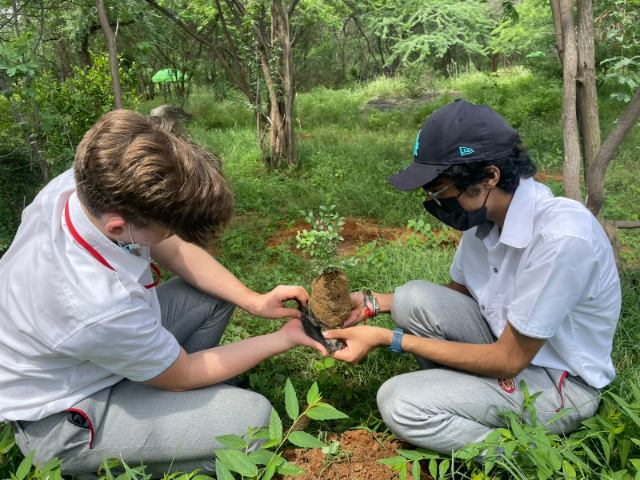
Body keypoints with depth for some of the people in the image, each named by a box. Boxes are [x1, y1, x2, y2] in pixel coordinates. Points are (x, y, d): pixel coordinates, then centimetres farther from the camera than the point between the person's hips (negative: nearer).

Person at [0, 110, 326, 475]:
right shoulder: (100, 308, -41)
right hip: (62, 418, -7)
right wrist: (283, 339, -11)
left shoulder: (90, 184, -23)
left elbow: (175, 251, -4)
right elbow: (183, 374, -19)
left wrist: (254, 301, -11)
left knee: (217, 294, 5)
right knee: (252, 418, -17)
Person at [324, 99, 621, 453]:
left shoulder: (562, 237, -32)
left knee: (398, 403, -20)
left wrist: (389, 338, -23)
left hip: (560, 382, -7)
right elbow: (457, 292, 9)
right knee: (414, 298, -14)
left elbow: (508, 360, -25)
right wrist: (372, 303, -4)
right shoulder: (485, 213, -8)